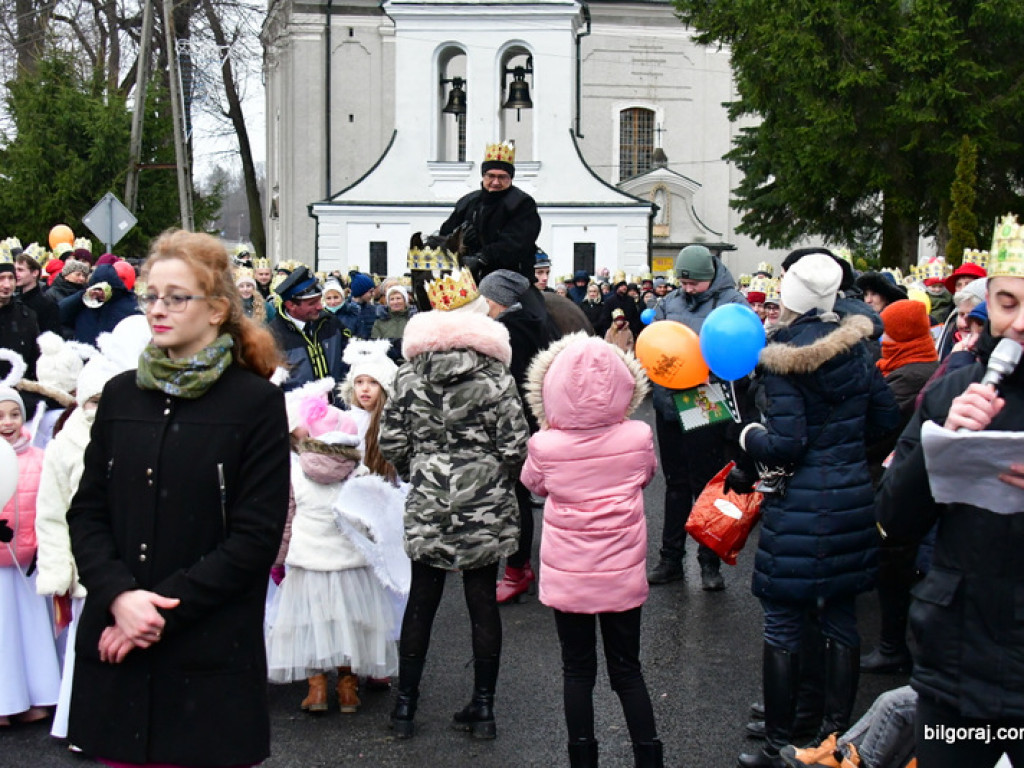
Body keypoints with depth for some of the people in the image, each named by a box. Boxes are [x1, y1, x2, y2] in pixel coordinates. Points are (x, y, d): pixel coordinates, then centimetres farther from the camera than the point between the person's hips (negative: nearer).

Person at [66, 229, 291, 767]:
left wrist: (165, 607, -14)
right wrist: (119, 596, -11)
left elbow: (256, 536, -9)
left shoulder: (256, 402, -4)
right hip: (116, 650, 4)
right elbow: (86, 513, 6)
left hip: (210, 657, -3)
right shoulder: (120, 395, 9)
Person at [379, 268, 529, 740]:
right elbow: (515, 446, -10)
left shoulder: (410, 374, -2)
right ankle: (483, 708, 15)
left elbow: (391, 443, -2)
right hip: (485, 507, -1)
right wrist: (499, 483, 9)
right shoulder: (495, 377, -8)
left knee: (421, 600, 12)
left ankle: (405, 705, 20)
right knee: (483, 601, 7)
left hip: (427, 507, 2)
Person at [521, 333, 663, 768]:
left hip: (567, 577, -1)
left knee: (577, 671, 12)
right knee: (627, 671, 13)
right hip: (623, 574, 1)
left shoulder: (545, 446, -16)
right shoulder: (638, 438, -12)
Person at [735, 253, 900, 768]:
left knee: (782, 627, 3)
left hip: (799, 507, -6)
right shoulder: (854, 346, 3)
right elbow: (886, 418, 8)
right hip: (853, 498, 6)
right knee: (840, 618, 14)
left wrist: (750, 437, 1)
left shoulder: (780, 361, -14)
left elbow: (786, 445, -18)